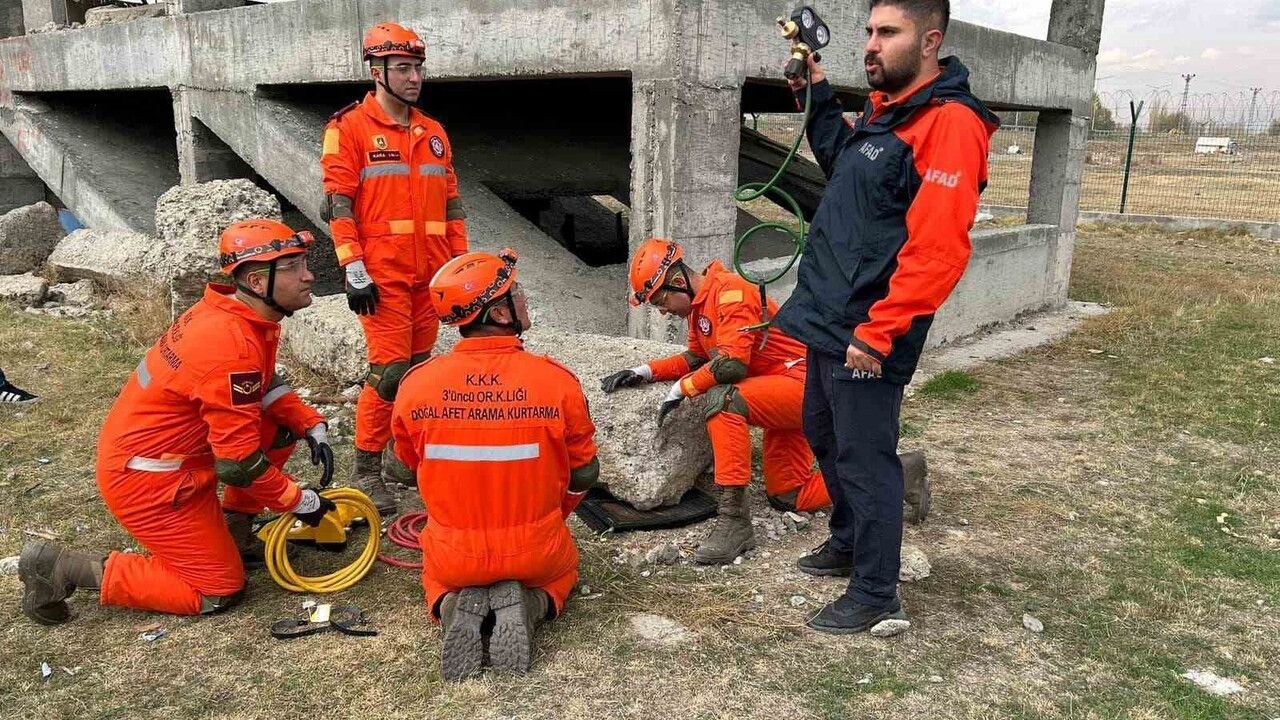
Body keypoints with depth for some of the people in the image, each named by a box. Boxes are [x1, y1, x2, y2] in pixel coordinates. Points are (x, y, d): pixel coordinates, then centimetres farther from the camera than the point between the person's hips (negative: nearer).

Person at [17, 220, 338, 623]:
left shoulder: (233, 311, -2)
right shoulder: (232, 346, -30)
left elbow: (266, 386, 14)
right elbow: (239, 462, -26)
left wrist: (313, 428, 0)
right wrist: (300, 502, -13)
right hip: (144, 476, -9)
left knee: (284, 423, 6)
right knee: (218, 592, -1)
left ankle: (233, 524, 16)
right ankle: (63, 570, 1)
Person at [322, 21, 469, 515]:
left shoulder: (434, 133, 15)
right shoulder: (349, 127, -3)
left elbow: (451, 204, 17)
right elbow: (337, 204, -8)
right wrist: (353, 269, -15)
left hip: (431, 274, 6)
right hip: (383, 274, -6)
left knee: (419, 367, 11)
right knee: (389, 371, -8)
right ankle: (366, 470, 5)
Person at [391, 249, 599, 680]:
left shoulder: (415, 385, -14)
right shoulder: (558, 381, -18)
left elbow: (410, 466, 4)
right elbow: (583, 474, -5)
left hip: (453, 554, 1)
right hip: (535, 552, -1)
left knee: (440, 579, 37)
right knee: (561, 570, 34)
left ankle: (455, 609, 2)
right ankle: (527, 607, 1)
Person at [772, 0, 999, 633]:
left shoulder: (949, 124, -18)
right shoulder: (883, 111, 12)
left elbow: (938, 250, -25)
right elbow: (841, 162, 31)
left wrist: (877, 333, -25)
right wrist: (819, 96, 20)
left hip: (867, 335, -10)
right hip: (830, 320, 10)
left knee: (864, 459, 1)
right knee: (823, 436, 22)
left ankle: (876, 594, 17)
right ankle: (849, 541, 43)